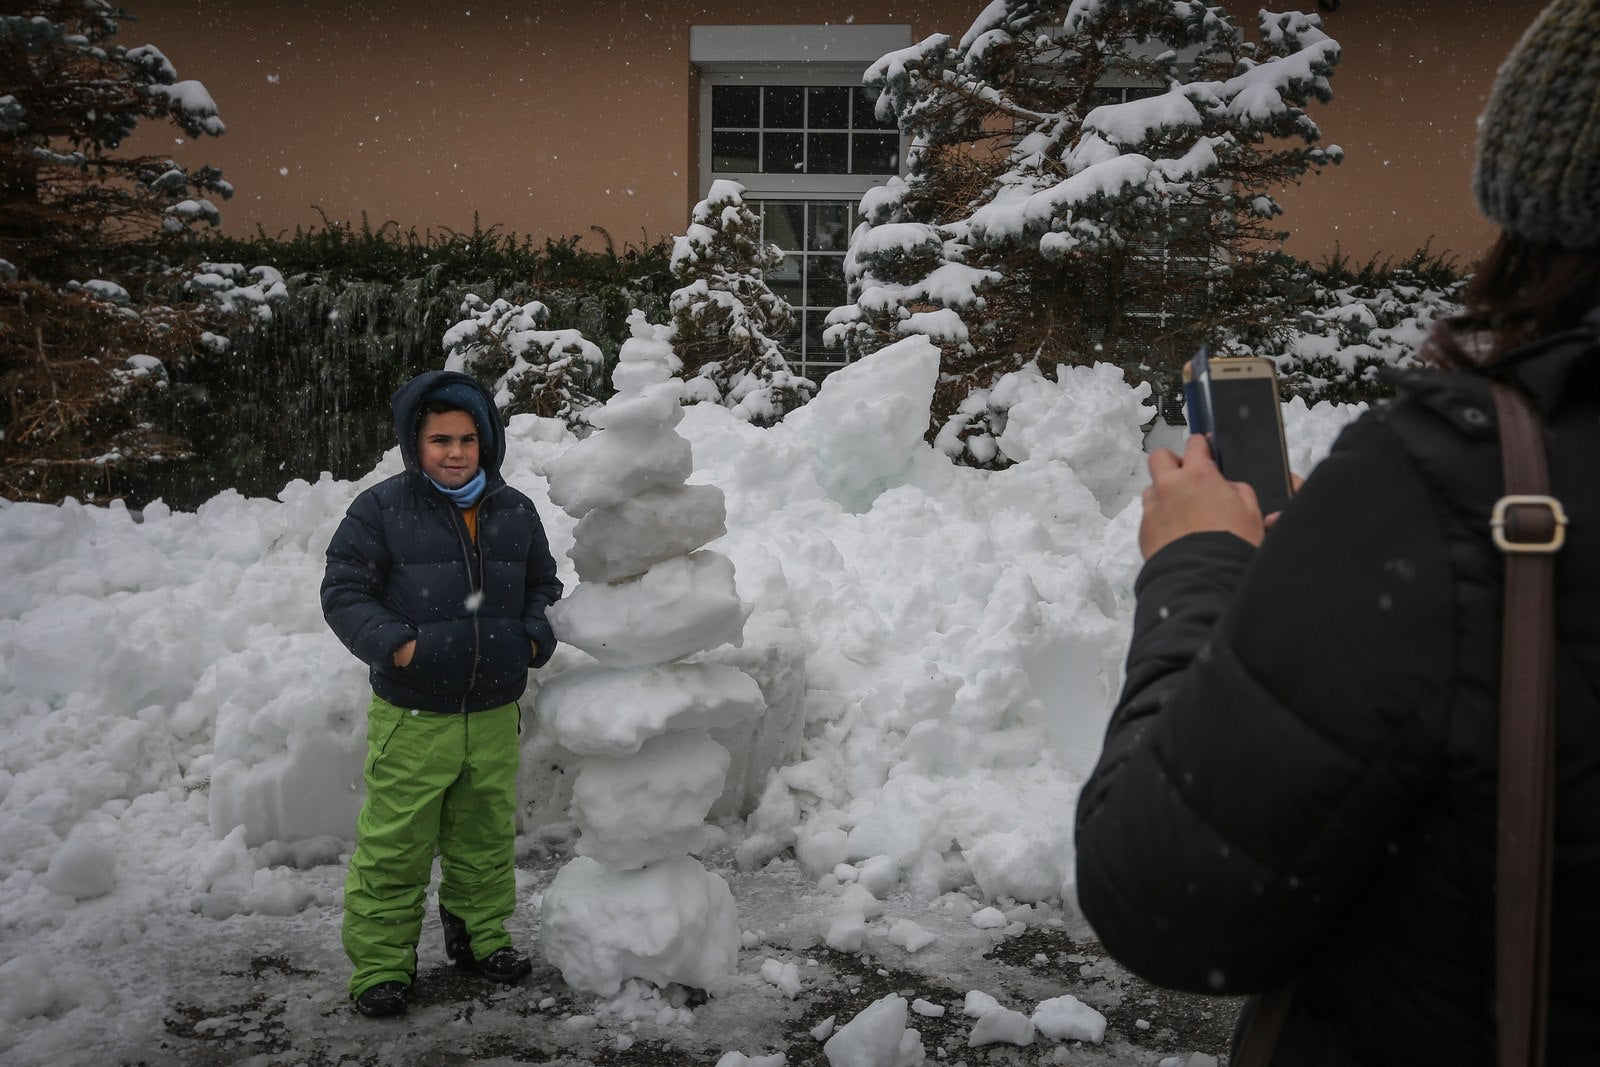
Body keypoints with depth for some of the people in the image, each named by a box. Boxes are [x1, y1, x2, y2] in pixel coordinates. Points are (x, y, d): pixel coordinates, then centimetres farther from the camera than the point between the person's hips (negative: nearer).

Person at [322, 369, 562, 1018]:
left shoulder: (514, 512, 7)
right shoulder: (381, 510, -7)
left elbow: (543, 585, 20)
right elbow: (343, 593, -5)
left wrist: (536, 637, 2)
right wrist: (392, 644, -19)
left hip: (494, 714, 4)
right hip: (412, 716, -4)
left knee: (486, 836, 17)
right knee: (395, 846, -1)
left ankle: (481, 937, 36)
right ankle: (380, 965, 13)